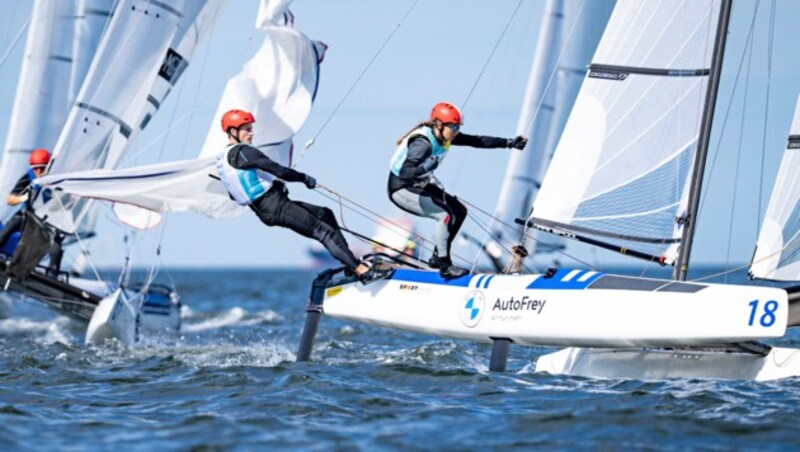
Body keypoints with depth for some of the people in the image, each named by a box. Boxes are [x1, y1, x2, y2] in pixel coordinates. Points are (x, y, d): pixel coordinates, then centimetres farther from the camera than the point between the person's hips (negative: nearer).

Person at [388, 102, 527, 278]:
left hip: (418, 185, 9)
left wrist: (508, 143, -4)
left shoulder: (445, 137, -5)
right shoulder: (423, 143, -30)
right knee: (447, 215, -22)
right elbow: (405, 173, -40)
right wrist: (426, 167, -56)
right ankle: (445, 267, -13)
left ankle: (437, 258, 17)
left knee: (460, 211, 6)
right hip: (401, 189, -9)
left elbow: (477, 141, 0)